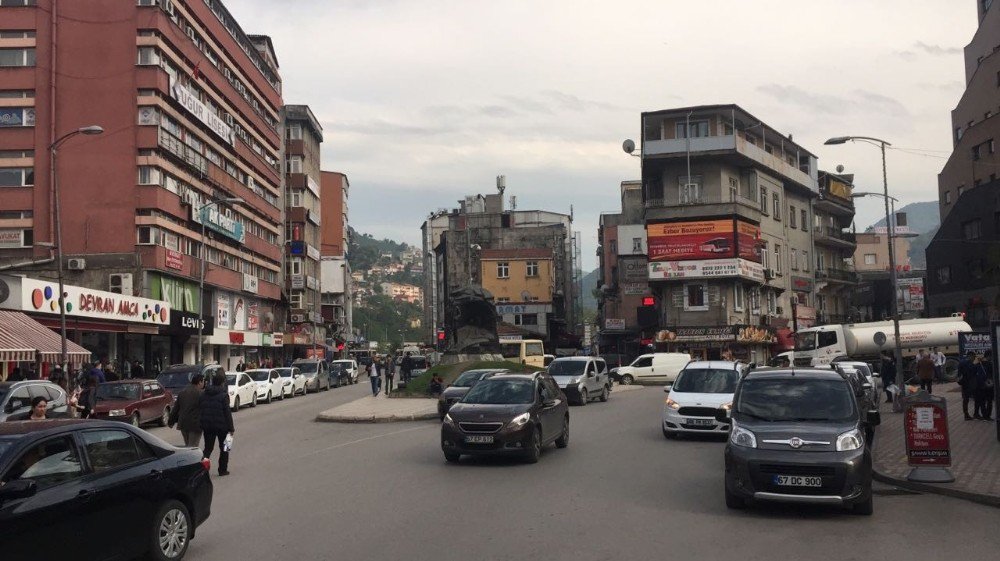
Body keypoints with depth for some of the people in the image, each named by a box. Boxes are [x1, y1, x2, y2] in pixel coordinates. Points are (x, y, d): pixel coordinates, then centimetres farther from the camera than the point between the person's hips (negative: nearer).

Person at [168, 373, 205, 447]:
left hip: (183, 424, 7)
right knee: (193, 447, -4)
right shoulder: (200, 394, -13)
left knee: (187, 446, 20)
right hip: (195, 424, -7)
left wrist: (171, 421, 20)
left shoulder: (182, 392, 9)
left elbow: (175, 408, 13)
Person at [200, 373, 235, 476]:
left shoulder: (204, 394, 6)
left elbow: (200, 411, 9)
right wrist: (231, 428, -8)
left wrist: (202, 426, 15)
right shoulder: (223, 395, -11)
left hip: (207, 425, 4)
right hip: (221, 425, -4)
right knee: (224, 448, 11)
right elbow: (227, 412, -13)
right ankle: (223, 470, 13)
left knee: (208, 448, 11)